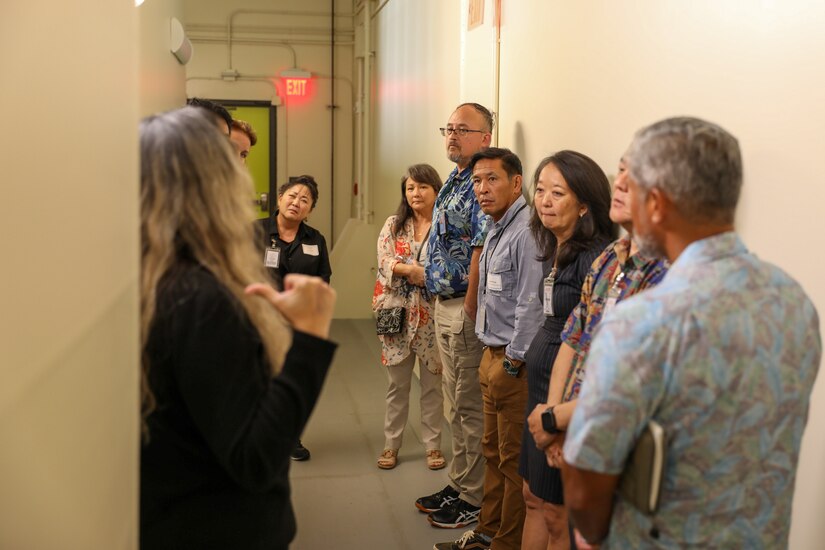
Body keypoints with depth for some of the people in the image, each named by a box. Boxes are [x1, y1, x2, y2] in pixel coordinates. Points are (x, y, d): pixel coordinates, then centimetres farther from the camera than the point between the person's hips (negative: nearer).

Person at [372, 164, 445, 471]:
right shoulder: (393, 224, 8)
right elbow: (384, 260, -7)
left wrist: (427, 275, -23)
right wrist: (411, 270, -22)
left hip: (432, 315, -2)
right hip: (397, 313, 2)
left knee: (432, 384, 9)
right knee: (397, 385, 11)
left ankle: (433, 445, 22)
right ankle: (391, 445, 22)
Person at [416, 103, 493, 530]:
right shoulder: (453, 182, 14)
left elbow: (481, 252, -22)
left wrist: (469, 311, -20)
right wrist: (441, 303, 14)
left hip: (465, 309, -10)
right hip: (444, 306, 10)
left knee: (470, 406, 1)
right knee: (456, 405, 18)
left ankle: (474, 499, 13)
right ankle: (458, 484, 30)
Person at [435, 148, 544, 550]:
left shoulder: (527, 232, -19)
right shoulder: (496, 230, 14)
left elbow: (531, 305, -22)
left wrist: (513, 362, -16)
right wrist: (493, 355, 16)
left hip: (514, 362, -10)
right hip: (492, 355, 10)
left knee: (514, 460, 2)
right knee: (493, 452, 19)